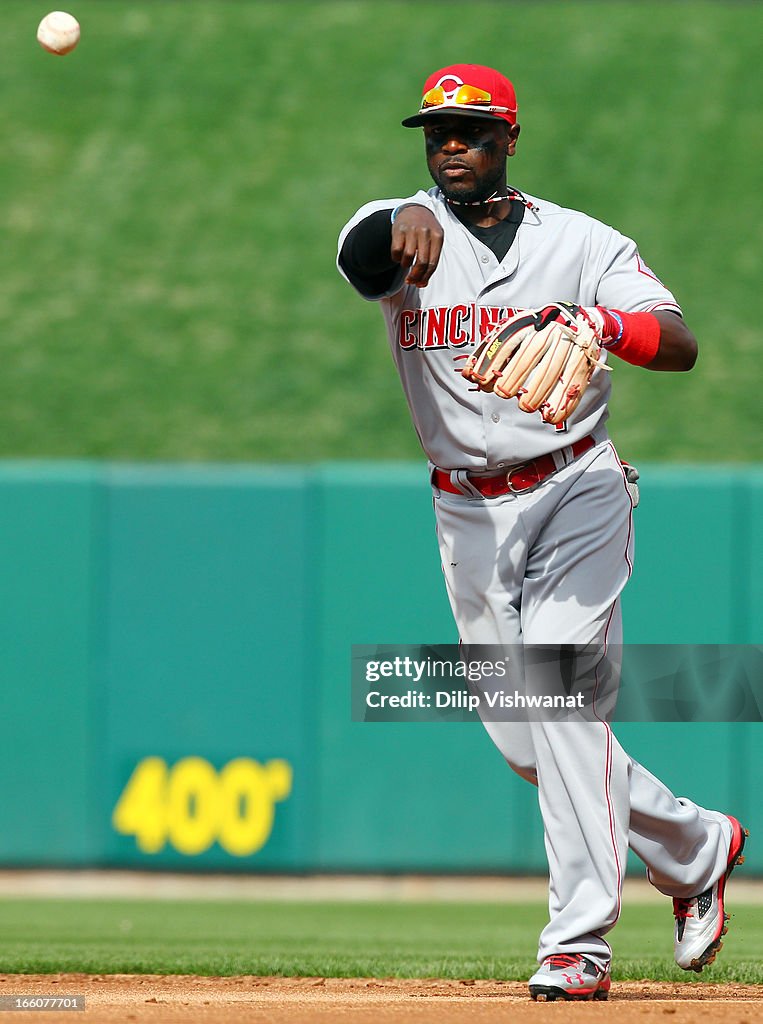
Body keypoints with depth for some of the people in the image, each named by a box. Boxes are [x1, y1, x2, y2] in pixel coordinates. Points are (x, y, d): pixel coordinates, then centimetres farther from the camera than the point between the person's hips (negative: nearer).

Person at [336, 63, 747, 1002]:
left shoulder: (583, 243, 1)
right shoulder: (400, 231, 2)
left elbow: (680, 345, -12)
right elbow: (359, 255, -24)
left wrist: (594, 324, -33)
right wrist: (409, 222, -47)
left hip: (575, 492, -3)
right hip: (468, 513, 3)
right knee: (524, 739, 4)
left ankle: (580, 943, -20)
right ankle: (694, 846, 27)